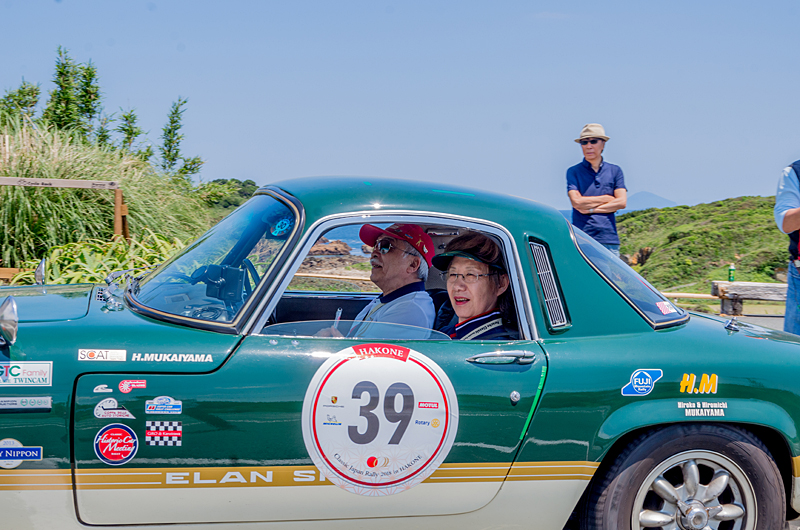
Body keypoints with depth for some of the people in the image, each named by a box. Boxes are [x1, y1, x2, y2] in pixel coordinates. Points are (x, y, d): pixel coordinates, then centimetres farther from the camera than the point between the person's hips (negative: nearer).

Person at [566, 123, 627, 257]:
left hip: (609, 239, 2)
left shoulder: (615, 171, 13)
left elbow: (621, 202, 2)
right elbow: (576, 202, -6)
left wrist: (590, 209, -4)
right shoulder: (574, 172, 7)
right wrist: (606, 198, 2)